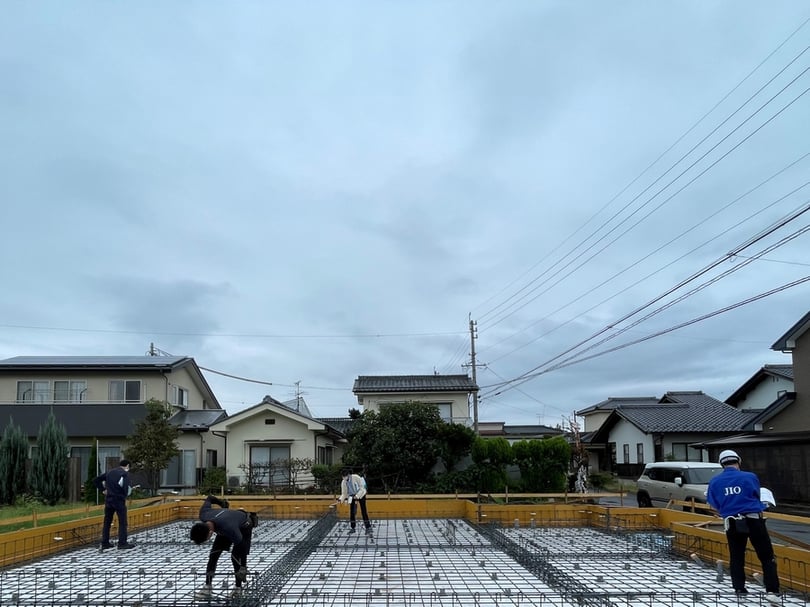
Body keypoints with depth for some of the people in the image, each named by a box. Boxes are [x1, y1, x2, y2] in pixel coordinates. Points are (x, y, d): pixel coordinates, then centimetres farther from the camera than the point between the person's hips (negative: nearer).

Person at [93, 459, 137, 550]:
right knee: (122, 523, 2)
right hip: (119, 500, -6)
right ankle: (122, 543, 2)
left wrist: (103, 490, 15)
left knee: (107, 522, 13)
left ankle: (105, 543, 15)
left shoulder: (109, 472, 13)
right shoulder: (125, 473, -7)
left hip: (108, 500, 6)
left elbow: (95, 480, 15)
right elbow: (126, 487, -20)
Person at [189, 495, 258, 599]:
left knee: (236, 556, -15)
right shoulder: (203, 515, -28)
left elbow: (241, 543, -33)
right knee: (213, 554, -4)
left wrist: (243, 567, -24)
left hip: (243, 527, -6)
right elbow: (209, 498, -7)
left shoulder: (228, 528, -46)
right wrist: (222, 503, 14)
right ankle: (207, 587, 1)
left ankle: (238, 588, 3)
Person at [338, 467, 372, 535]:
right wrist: (341, 499, -26)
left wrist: (357, 496, -33)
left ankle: (368, 528, -5)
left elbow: (362, 488, -24)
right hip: (352, 496, 4)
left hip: (361, 495, -4)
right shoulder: (343, 482, -14)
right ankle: (353, 528, 15)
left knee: (364, 511, -10)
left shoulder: (356, 478, -28)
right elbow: (344, 493, -8)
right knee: (352, 512, 0)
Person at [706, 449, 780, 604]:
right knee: (767, 556, 5)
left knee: (736, 557, 15)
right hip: (753, 520, -2)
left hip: (732, 523, 2)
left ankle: (739, 589, 16)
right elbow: (757, 497, 5)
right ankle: (771, 590, -2)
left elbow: (714, 504, 7)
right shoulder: (750, 477, -7)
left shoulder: (715, 482, -1)